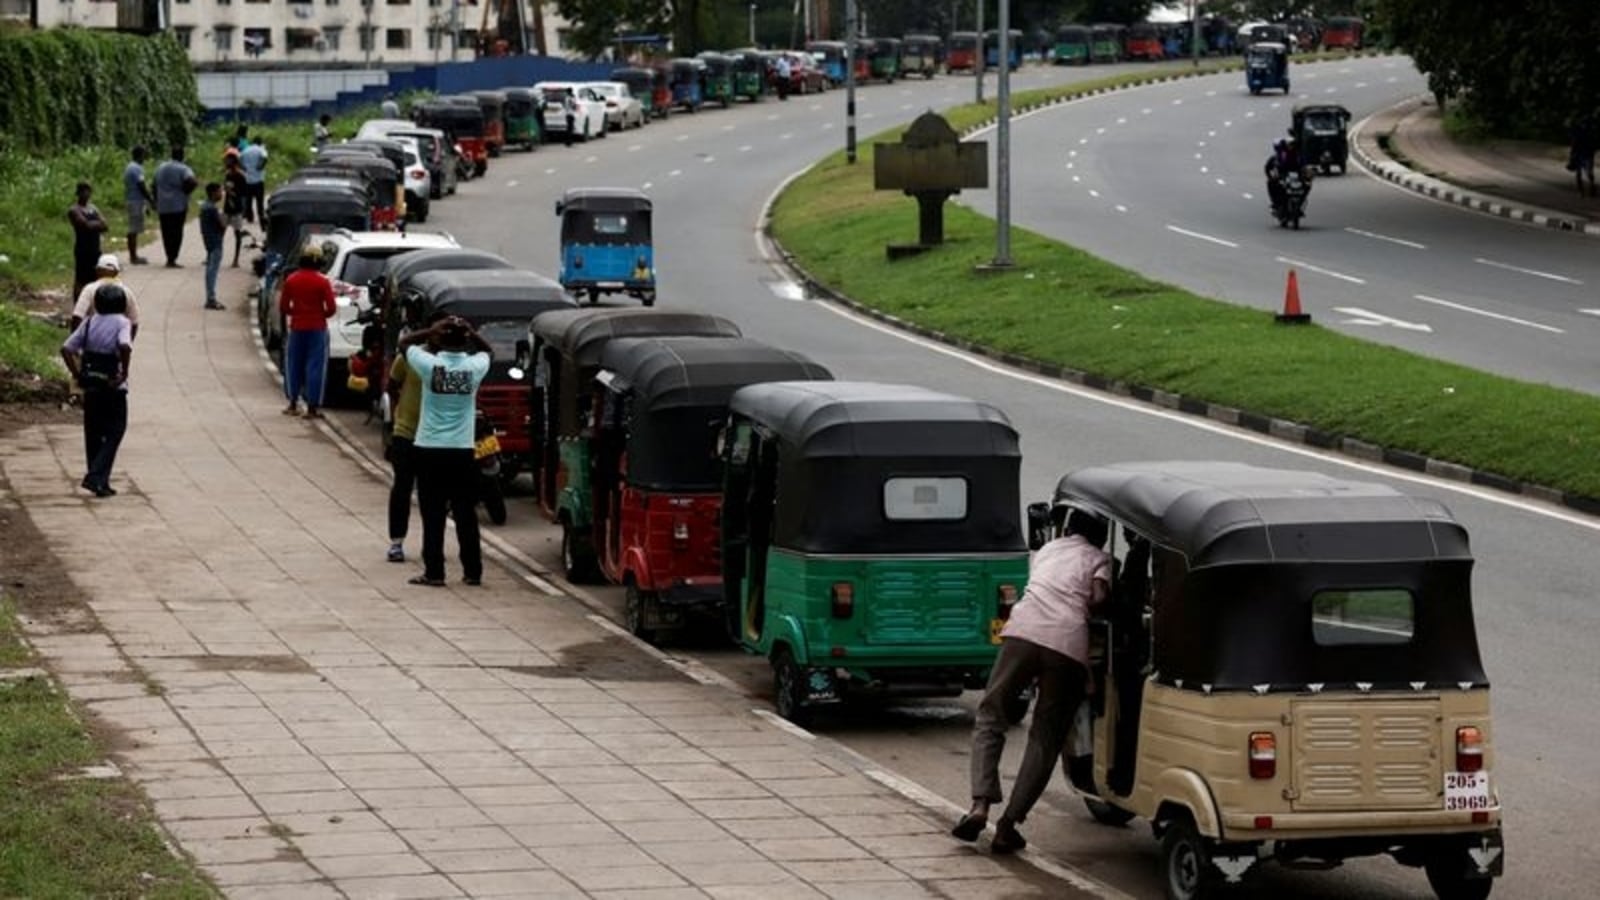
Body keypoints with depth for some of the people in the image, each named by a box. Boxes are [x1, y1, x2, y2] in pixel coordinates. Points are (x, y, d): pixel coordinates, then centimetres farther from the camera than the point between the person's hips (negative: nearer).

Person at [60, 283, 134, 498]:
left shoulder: (89, 323, 5)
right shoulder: (122, 323, -9)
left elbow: (66, 349, 0)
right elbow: (125, 346, -29)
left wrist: (77, 374, 4)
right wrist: (124, 373, -18)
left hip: (90, 385, 5)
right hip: (112, 386, -5)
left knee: (93, 432, 14)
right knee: (114, 432, 5)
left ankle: (98, 481, 19)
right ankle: (96, 478, -8)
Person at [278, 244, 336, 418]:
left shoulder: (291, 280, -2)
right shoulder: (322, 282, -9)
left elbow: (283, 307, 1)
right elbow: (331, 308, -10)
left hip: (296, 327, 2)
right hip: (317, 329, -2)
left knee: (294, 365, 13)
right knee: (315, 367, 1)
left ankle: (293, 404, 17)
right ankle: (312, 407, 1)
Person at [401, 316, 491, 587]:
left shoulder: (429, 365, -10)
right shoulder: (475, 367, -4)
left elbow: (405, 343, 8)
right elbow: (485, 349, 20)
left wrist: (432, 331, 3)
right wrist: (470, 333, 7)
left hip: (429, 450, -2)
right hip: (462, 451, 2)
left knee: (433, 515, 2)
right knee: (466, 514, 8)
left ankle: (434, 572, 0)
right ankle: (472, 571, 10)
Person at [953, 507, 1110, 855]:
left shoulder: (1046, 550, 32)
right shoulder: (1098, 559, 22)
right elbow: (1098, 596, 4)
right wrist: (1086, 603, 23)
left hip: (1024, 630, 2)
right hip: (1069, 643, -2)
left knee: (989, 717, 11)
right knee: (1046, 739, 7)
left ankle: (980, 805, -10)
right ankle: (1009, 823, -2)